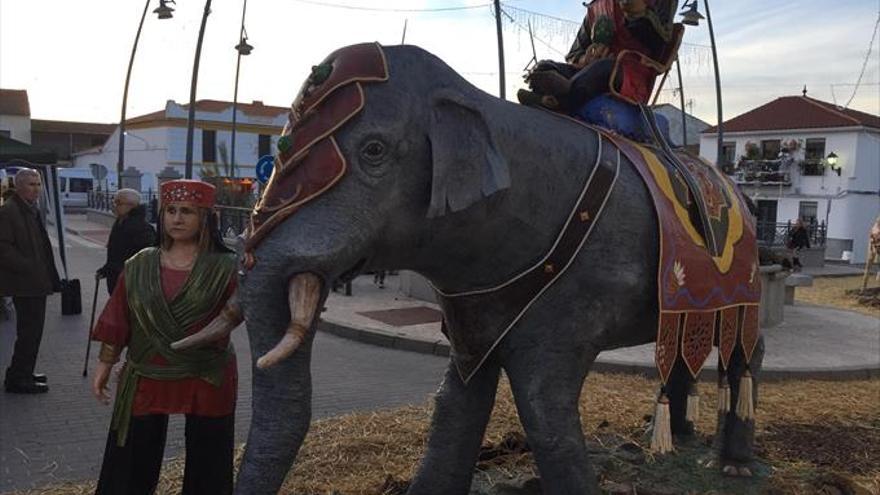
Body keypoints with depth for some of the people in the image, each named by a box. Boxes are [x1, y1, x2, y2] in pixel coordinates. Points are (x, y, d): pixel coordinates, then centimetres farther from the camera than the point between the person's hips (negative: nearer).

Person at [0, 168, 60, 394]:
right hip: (24, 284, -10)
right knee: (29, 331, -5)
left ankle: (23, 373, 28)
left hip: (36, 283, 10)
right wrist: (29, 269, -20)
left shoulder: (32, 210, 17)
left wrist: (49, 278, 16)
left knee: (32, 330, 16)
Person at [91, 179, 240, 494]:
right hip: (146, 379, 2)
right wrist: (104, 364, 6)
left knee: (206, 468, 13)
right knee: (130, 464, 13)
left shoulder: (224, 268, -7)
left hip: (207, 382, -2)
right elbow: (117, 319, 5)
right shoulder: (140, 266, 2)